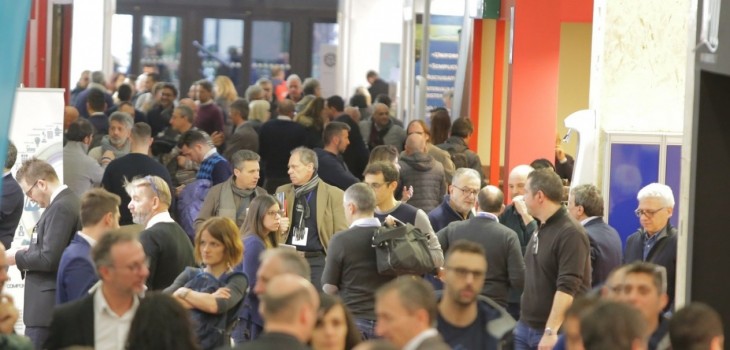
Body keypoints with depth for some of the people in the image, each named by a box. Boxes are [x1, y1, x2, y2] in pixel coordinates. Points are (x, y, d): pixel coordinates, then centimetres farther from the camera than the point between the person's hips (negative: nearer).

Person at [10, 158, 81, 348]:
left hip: (47, 307, -11)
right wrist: (30, 251, 11)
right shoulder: (68, 201, 14)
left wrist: (17, 257, -7)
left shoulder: (60, 207, -16)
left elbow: (49, 259, -21)